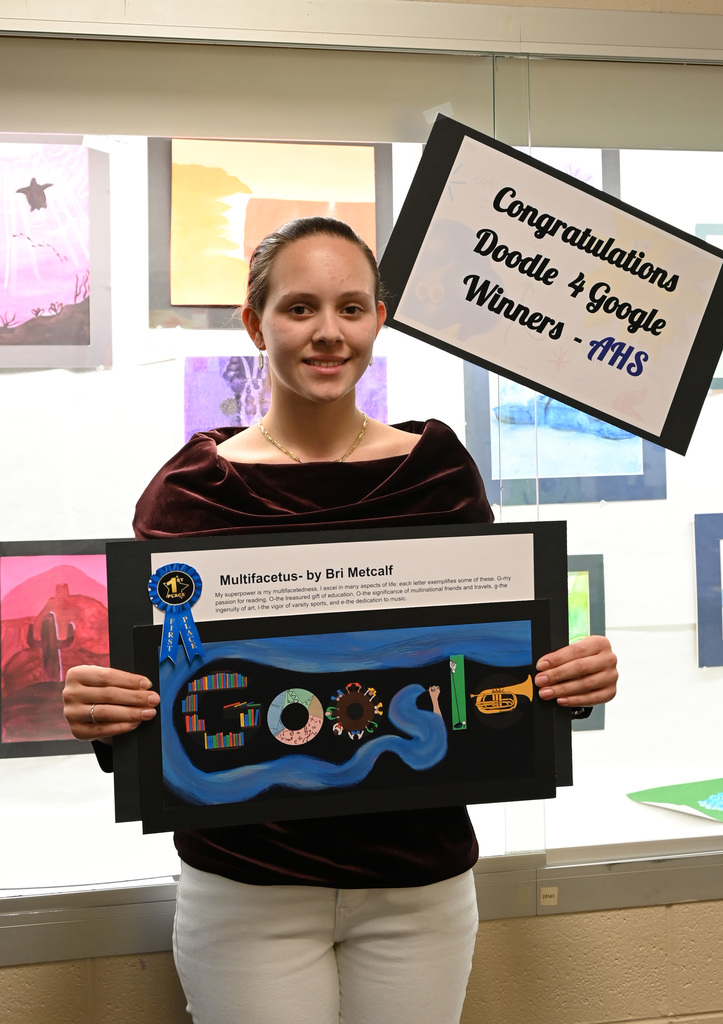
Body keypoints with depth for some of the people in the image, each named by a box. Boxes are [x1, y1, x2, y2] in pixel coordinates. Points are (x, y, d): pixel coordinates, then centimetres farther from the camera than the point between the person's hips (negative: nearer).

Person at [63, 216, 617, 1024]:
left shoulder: (438, 467, 0)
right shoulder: (193, 486, -5)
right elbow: (145, 677, -2)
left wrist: (571, 675, -12)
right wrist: (97, 710, -23)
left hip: (421, 881, 2)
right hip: (246, 888, -2)